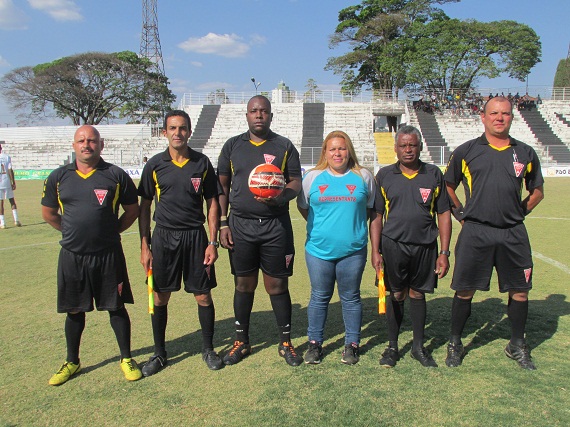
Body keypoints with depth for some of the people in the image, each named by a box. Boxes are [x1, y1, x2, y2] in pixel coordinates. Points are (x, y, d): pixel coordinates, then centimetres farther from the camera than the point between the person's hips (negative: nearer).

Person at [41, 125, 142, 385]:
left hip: (108, 255, -2)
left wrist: (111, 231, 3)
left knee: (116, 307, 7)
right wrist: (73, 232, 12)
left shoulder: (116, 175, -3)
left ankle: (126, 359, 22)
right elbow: (48, 213, 14)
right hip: (71, 256, 2)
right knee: (74, 310, 13)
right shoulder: (58, 177, 3)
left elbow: (132, 210, 6)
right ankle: (72, 363, 31)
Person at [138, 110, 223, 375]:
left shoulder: (202, 163, 1)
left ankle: (208, 349, 23)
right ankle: (159, 353, 25)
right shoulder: (155, 165, 2)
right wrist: (144, 246, 1)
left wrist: (213, 242, -2)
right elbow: (144, 206, 6)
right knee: (160, 297, 8)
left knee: (203, 295, 3)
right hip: (163, 236, 1)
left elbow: (212, 203, 5)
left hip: (195, 236, 0)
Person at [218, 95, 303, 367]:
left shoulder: (284, 146, 5)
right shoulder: (233, 146, 9)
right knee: (244, 285, 10)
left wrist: (279, 197, -19)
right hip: (240, 225, 1)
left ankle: (285, 343, 19)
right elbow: (222, 186, 9)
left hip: (276, 226, -1)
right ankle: (241, 341, 25)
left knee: (277, 285, 4)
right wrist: (222, 223, 2)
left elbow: (296, 183, 2)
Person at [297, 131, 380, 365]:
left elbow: (372, 212, 7)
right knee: (319, 297, 11)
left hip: (353, 251, 0)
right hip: (319, 250, 1)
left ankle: (351, 344, 27)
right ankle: (314, 343, 27)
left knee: (351, 298, 11)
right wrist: (321, 227, 10)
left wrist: (376, 250, 5)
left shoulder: (364, 177, 2)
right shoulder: (313, 177, 2)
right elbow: (303, 207, 16)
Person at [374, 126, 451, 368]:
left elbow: (444, 214, 5)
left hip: (425, 246, 1)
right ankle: (392, 347, 23)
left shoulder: (434, 174, 4)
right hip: (393, 246, -1)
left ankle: (418, 347, 27)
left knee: (418, 295, 11)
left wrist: (444, 252, 0)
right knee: (396, 296, 8)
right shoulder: (384, 175, 3)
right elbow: (377, 215, 4)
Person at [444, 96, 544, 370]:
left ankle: (517, 345, 30)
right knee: (465, 290, 4)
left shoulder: (525, 153, 8)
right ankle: (455, 344, 20)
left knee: (520, 289, 9)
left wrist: (518, 214, 9)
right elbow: (448, 187, 11)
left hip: (513, 235, 3)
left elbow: (537, 191, 19)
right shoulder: (466, 151, 3)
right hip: (475, 233, -2)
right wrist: (461, 214, 4)